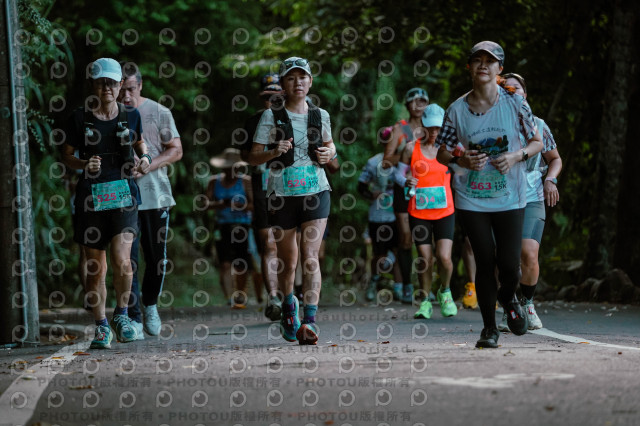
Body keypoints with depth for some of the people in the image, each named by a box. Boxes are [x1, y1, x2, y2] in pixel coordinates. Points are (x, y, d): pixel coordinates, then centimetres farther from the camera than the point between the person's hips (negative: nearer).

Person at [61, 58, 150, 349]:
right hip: (91, 195, 0)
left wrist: (144, 158, 5)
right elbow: (67, 155, 7)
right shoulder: (80, 119, 1)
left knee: (121, 258, -17)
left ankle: (121, 315, 7)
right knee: (95, 267, 3)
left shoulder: (131, 115, 7)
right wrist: (84, 164, -13)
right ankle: (101, 328, 17)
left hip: (123, 193, 0)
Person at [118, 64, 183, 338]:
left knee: (157, 258, 7)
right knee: (128, 260, -7)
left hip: (155, 194, 1)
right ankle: (133, 318, -3)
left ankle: (150, 306, 29)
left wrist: (148, 166, -11)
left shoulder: (158, 112, 4)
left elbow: (176, 150, 4)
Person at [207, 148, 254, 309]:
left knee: (240, 266, 2)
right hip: (222, 225, 1)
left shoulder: (245, 181, 1)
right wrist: (220, 204, -15)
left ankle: (240, 298, 18)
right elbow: (207, 203, 4)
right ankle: (230, 298, -18)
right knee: (225, 264, -13)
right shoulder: (214, 182, 10)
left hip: (242, 225, -1)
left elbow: (254, 204, -5)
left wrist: (240, 206, -23)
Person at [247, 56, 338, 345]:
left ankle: (309, 321, -20)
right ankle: (288, 308, 38)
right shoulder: (271, 116, 0)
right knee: (288, 259, 11)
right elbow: (253, 157, -1)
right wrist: (274, 152, -21)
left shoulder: (321, 116, 8)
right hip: (282, 194, 0)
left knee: (310, 256, -14)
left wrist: (329, 155, 2)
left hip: (315, 191, 1)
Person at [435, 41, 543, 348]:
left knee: (509, 264, -5)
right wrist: (460, 160, -13)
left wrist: (516, 156, -13)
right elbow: (442, 153, 8)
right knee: (484, 263, -1)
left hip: (509, 198, 0)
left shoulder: (514, 104, -2)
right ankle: (489, 328, 15)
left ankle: (507, 297, 31)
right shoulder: (457, 110, 0)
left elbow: (537, 142, 6)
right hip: (470, 199, 0)